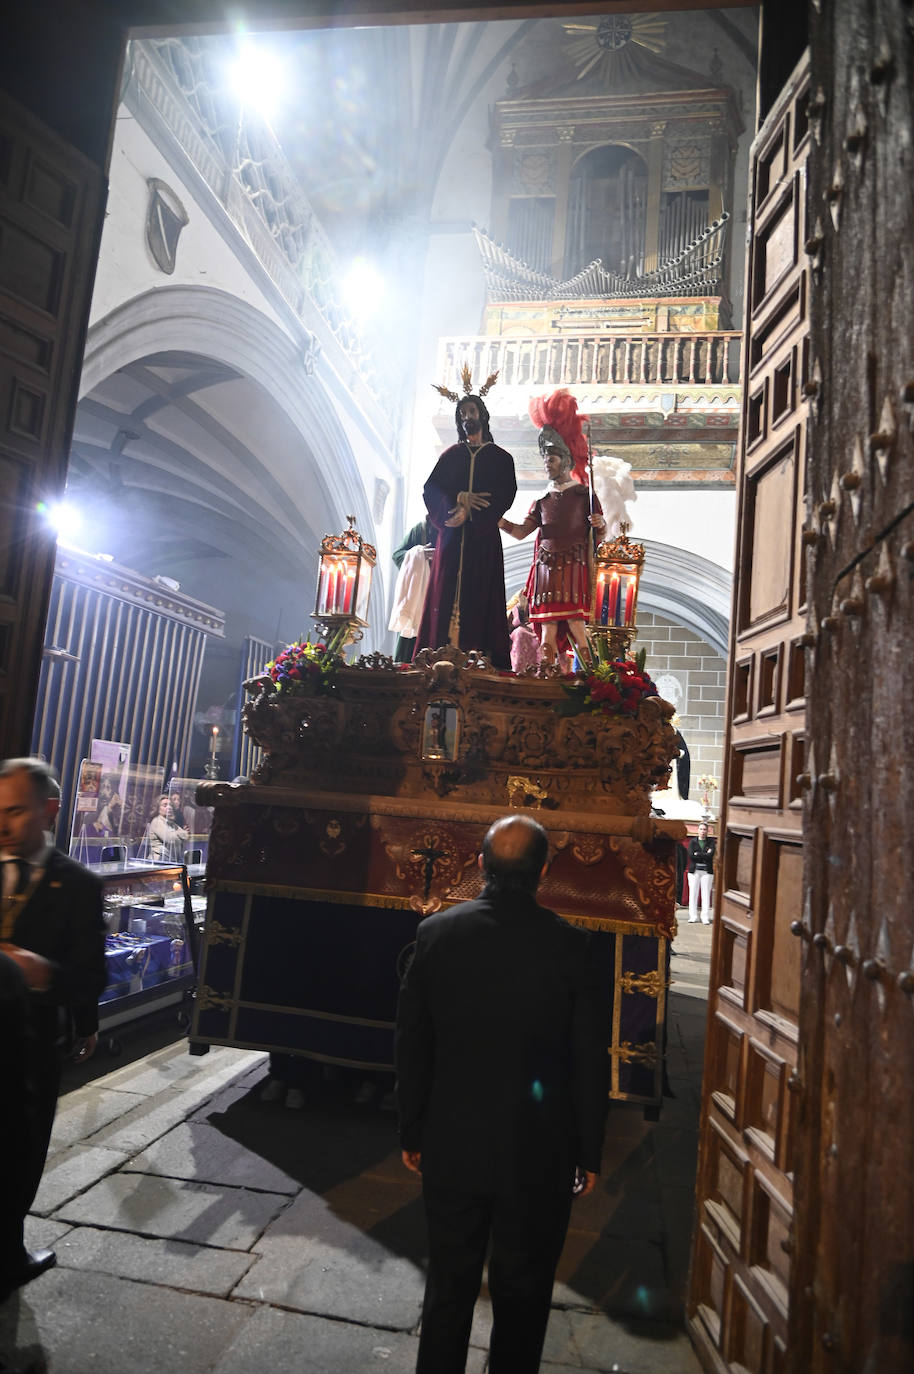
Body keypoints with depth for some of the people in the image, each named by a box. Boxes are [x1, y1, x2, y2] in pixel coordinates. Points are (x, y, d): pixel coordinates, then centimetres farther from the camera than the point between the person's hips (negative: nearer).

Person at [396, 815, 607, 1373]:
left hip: (452, 1146, 2)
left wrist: (413, 1133, 10)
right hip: (538, 1156, -1)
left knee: (449, 1285, 21)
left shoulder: (436, 932, -11)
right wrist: (589, 1154, 4)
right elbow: (590, 1061, -9)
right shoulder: (569, 945, -17)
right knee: (523, 1293, 19)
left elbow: (411, 1045, -3)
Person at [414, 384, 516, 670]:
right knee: (446, 593, -6)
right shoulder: (450, 455, 18)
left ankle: (480, 656, -11)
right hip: (452, 537, 2)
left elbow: (505, 495, -3)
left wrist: (469, 512, -15)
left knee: (480, 596, -8)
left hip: (483, 537, -2)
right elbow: (431, 489, 6)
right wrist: (459, 498, -13)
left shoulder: (501, 458, 12)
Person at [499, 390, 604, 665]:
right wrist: (496, 520, -6)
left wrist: (600, 523, -17)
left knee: (574, 622, -12)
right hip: (546, 567, 4)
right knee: (548, 625, 0)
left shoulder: (583, 494, 6)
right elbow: (521, 532, 8)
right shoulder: (542, 500, 17)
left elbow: (601, 531, 5)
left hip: (573, 566, -4)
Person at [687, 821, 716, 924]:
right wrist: (705, 855, -7)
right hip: (694, 870, 0)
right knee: (693, 893, -1)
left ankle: (705, 917, 4)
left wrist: (698, 854, -7)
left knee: (706, 894, -2)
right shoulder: (692, 841, 8)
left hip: (706, 871, 0)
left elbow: (710, 856, -8)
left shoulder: (711, 842, 7)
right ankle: (693, 917, 6)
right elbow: (691, 855, -7)